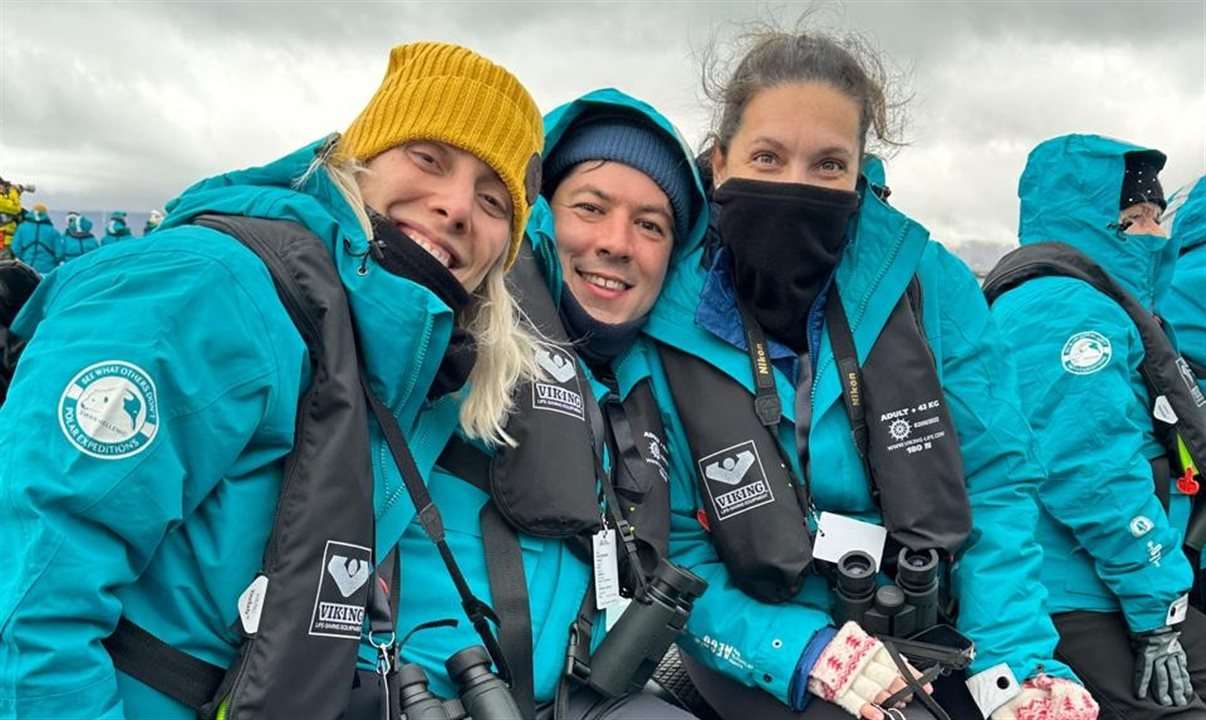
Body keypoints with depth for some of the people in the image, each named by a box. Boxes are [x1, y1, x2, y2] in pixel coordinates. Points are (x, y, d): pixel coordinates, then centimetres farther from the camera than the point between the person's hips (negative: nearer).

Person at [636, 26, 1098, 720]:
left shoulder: (932, 283, -7)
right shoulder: (669, 324, -12)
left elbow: (995, 481, -3)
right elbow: (672, 551, -9)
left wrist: (1014, 659, -13)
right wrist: (810, 653, -20)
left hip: (936, 639, 3)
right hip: (764, 655, -3)